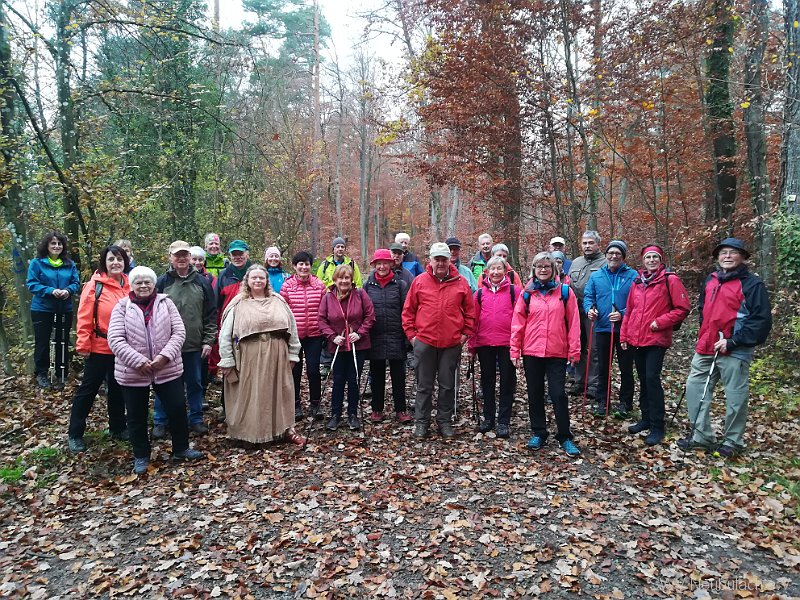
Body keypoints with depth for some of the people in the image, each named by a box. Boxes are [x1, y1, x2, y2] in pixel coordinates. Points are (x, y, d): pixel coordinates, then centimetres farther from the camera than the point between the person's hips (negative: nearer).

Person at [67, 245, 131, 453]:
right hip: (100, 347, -4)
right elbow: (84, 318, -11)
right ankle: (75, 434, 19)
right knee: (88, 389, 6)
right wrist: (83, 345, -12)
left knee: (118, 389, 17)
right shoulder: (94, 285, -11)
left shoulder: (129, 285, 3)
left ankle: (118, 427, 31)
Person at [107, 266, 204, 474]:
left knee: (178, 409, 6)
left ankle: (181, 449, 25)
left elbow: (179, 332, -3)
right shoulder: (122, 307, -2)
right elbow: (115, 340, -10)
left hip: (168, 369, 1)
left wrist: (165, 356, -16)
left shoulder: (165, 303, 2)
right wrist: (139, 361, -18)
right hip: (133, 372, -1)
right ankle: (141, 456, 28)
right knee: (137, 416, 11)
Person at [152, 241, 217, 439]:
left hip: (194, 345, 1)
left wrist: (208, 341, -1)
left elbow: (211, 314, 4)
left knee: (195, 384, 12)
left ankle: (196, 419, 26)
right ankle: (160, 422, 24)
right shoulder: (162, 282, -1)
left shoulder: (202, 282, 3)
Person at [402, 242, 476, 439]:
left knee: (447, 385, 10)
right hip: (424, 342, 0)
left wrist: (466, 333, 2)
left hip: (452, 343, 1)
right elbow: (408, 311, 5)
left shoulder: (460, 283, 2)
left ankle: (445, 421, 23)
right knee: (424, 385, 9)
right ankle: (422, 422, 20)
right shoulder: (419, 281, 1)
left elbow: (470, 311, 7)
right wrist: (411, 333, 0)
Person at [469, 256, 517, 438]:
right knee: (487, 381, 12)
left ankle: (503, 421, 13)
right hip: (484, 344, 3)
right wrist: (472, 344, 4)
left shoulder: (514, 291, 0)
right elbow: (474, 319, 7)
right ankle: (488, 418, 24)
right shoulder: (480, 293, 6)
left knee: (507, 382, 4)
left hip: (507, 343, -2)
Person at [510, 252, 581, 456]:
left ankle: (564, 437, 13)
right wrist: (515, 351, 0)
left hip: (557, 353, -2)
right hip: (531, 352, 2)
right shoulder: (527, 294, 4)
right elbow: (518, 324, 3)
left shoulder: (565, 292, 1)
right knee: (535, 395, 10)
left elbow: (573, 323, -1)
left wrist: (574, 350, -4)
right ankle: (538, 433, 24)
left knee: (558, 394, 0)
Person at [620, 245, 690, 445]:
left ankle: (657, 426, 0)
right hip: (636, 340, 6)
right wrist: (624, 335, 12)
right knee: (643, 379, 13)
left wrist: (660, 322, -14)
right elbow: (629, 311, 16)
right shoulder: (637, 282, 12)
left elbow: (682, 309, -6)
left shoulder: (670, 280, -5)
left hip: (656, 340, -6)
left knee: (652, 378, -10)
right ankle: (646, 419, 26)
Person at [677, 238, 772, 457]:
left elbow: (762, 321, -13)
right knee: (695, 388, 9)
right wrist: (705, 336, 16)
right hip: (705, 349, 7)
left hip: (735, 352, -7)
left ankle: (732, 442, 20)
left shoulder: (752, 284, -8)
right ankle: (701, 435, 20)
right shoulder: (710, 280, 12)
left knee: (735, 398, 3)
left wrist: (733, 342, -18)